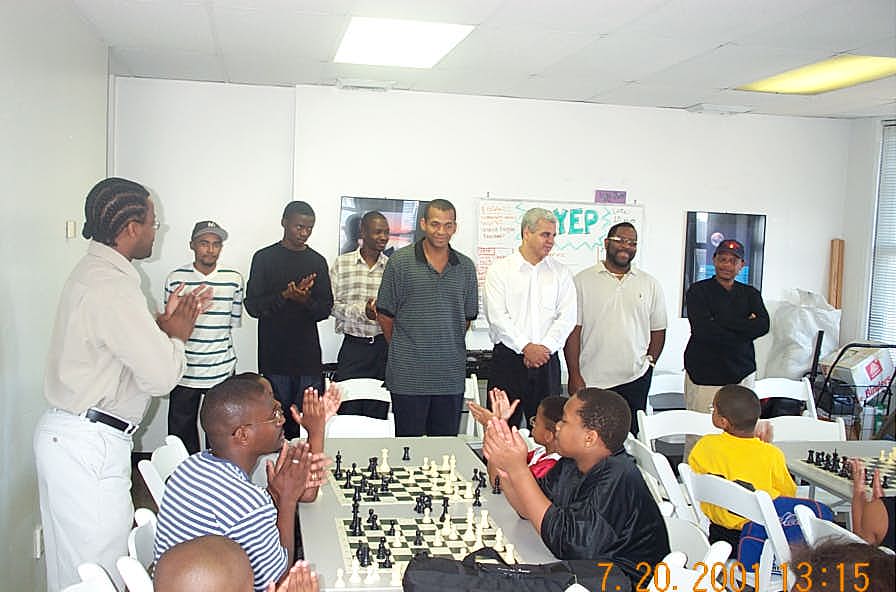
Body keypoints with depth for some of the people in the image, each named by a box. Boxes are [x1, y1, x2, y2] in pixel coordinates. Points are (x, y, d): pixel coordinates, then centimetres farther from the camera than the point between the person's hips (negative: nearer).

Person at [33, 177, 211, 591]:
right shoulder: (113, 288, -23)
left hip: (67, 433, 10)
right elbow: (161, 376, -23)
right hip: (88, 447, -10)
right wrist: (176, 335, -5)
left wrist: (164, 323, 9)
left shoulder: (93, 272, 10)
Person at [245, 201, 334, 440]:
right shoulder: (265, 257, 4)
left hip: (308, 356, 2)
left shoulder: (317, 261, 11)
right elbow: (252, 305, -1)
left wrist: (305, 300, -14)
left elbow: (325, 309, 8)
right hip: (273, 355, -2)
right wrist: (285, 295, -17)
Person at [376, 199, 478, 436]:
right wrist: (402, 350, 8)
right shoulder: (400, 261, -2)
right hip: (408, 375, -3)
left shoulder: (466, 267, 8)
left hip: (451, 376, 3)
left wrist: (449, 348, 12)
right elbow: (385, 314, 2)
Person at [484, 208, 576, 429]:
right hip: (507, 358, -2)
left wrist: (545, 347, -11)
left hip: (547, 360, 2)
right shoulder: (499, 270, 2)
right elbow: (497, 316, -7)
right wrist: (526, 347, -14)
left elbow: (567, 317, 2)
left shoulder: (560, 273, 10)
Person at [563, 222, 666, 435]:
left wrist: (649, 362, 3)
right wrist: (575, 376, -6)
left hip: (635, 380, 2)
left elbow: (658, 330, 14)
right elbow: (573, 331, -2)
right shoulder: (583, 281, 1)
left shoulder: (650, 285, 9)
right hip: (591, 381, -2)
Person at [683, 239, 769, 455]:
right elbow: (703, 330, -12)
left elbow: (763, 325, -3)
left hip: (742, 374, 4)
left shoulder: (750, 294, 16)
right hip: (705, 374, -4)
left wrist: (722, 323, -11)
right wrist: (744, 326, -6)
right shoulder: (698, 291, 3)